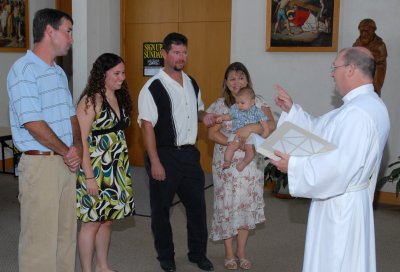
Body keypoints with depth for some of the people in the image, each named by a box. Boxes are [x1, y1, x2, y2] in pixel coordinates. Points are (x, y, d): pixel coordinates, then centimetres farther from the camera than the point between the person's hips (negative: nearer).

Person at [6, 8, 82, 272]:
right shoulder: (23, 69, -12)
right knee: (40, 238, 0)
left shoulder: (59, 72, 15)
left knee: (67, 232, 14)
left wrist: (77, 147, -3)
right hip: (40, 163, -8)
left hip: (67, 162, 8)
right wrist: (67, 152, -10)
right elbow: (33, 123, -19)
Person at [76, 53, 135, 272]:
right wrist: (89, 177, -19)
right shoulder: (91, 100, -14)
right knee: (91, 222, 2)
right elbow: (81, 140, -17)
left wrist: (122, 168, 11)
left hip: (116, 169, 7)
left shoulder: (120, 98, 9)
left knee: (107, 220, 15)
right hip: (95, 168, -7)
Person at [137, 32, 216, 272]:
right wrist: (155, 162, -18)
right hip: (164, 154, -6)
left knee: (197, 204, 13)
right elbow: (147, 126, -14)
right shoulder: (153, 87, -12)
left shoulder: (192, 83, 9)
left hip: (190, 153, 6)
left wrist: (204, 116, -1)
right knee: (161, 208, 9)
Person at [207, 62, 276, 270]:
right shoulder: (219, 105, -1)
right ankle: (229, 253, 19)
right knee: (227, 204, 3)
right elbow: (212, 133, -6)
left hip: (251, 163, 1)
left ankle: (241, 251, 23)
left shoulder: (258, 102, 1)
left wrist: (250, 128, -27)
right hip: (226, 163, -1)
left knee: (247, 204, 7)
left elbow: (271, 125, -10)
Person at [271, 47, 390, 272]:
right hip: (343, 202, 11)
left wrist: (294, 165, -21)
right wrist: (291, 109, 11)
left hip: (340, 205, -11)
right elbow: (318, 129, 18)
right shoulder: (364, 105, 10)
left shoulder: (359, 113, -26)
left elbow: (341, 165, -30)